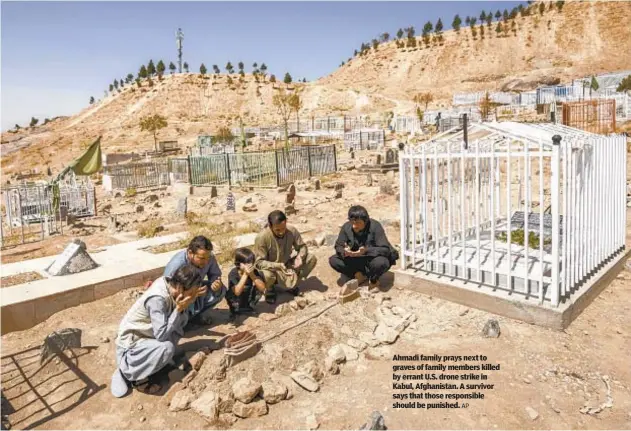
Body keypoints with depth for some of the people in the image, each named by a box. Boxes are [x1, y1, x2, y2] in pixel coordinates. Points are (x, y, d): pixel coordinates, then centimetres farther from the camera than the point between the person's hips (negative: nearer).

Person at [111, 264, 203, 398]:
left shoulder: (169, 283, -11)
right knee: (167, 348, -33)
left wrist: (195, 296, -16)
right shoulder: (157, 299, -33)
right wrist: (179, 309, -31)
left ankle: (153, 364, 5)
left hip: (148, 335, 9)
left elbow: (180, 320, -1)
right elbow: (161, 335, -32)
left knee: (182, 316, -6)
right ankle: (128, 373, -5)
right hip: (131, 342, -8)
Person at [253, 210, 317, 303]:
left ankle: (292, 284, 7)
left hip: (287, 266, 4)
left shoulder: (292, 231, -17)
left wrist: (300, 257, -25)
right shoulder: (262, 237, -28)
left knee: (312, 259, -14)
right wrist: (278, 266, -37)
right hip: (271, 268, -4)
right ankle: (270, 289, 1)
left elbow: (302, 246, -2)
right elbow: (259, 262, -24)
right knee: (266, 276, -40)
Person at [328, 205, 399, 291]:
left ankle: (373, 280, -2)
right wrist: (344, 251, -32)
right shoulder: (346, 227, -14)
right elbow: (338, 246, -7)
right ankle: (359, 275, 2)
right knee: (333, 260, -17)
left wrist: (366, 251, -42)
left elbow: (385, 249, -27)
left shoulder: (375, 227, -24)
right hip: (356, 260, 4)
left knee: (380, 263, -38)